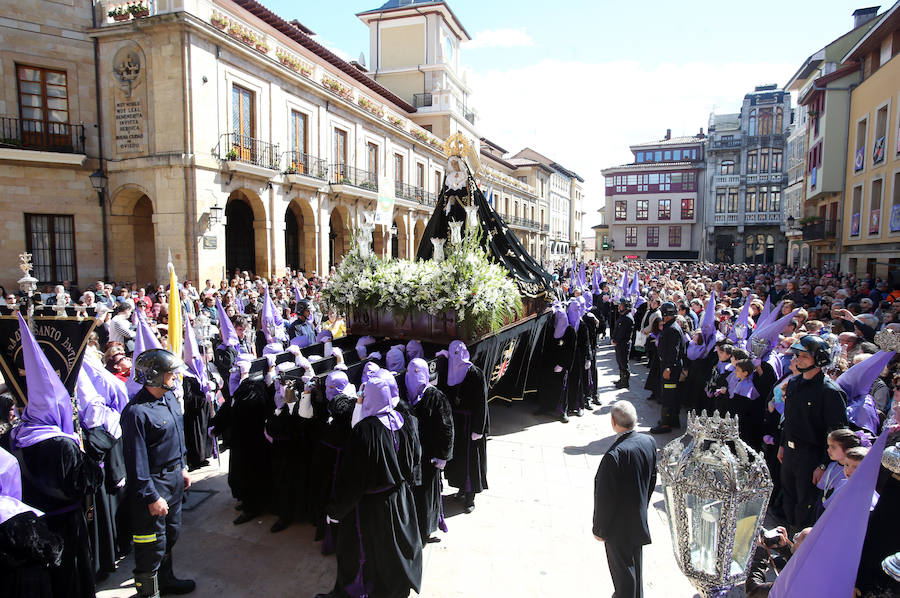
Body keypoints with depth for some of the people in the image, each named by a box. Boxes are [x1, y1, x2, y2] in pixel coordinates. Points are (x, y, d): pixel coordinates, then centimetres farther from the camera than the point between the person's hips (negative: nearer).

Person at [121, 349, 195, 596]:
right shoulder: (137, 412, -24)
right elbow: (137, 461, -21)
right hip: (154, 482, -8)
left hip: (174, 477, 9)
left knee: (171, 534, 23)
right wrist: (151, 496, -18)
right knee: (152, 543, 6)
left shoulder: (169, 397, 3)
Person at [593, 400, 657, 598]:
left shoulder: (614, 455, -34)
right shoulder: (649, 441, -12)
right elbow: (652, 479, 4)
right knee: (635, 563, 28)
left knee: (622, 569, 15)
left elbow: (605, 498, -25)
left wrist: (599, 529, -10)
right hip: (640, 520, 7)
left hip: (619, 526, -7)